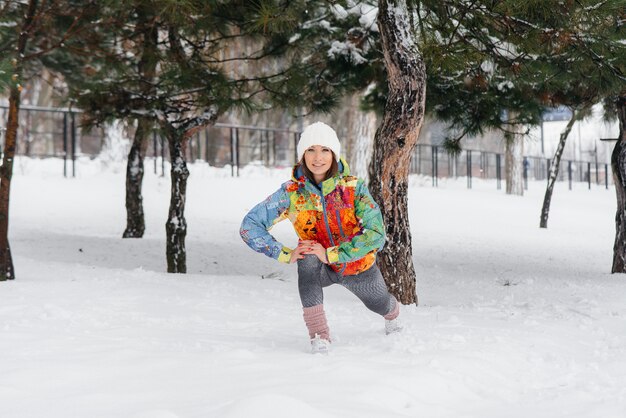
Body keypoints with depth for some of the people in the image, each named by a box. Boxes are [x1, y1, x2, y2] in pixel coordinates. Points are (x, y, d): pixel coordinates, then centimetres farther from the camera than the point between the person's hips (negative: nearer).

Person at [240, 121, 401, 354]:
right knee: (308, 257, -36)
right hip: (319, 269, -1)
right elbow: (249, 226, -19)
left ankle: (393, 314, 68)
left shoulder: (354, 187, -26)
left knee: (380, 305, 26)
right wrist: (285, 254, -28)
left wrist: (331, 254, -38)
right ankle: (319, 337, -31)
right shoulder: (291, 192, -23)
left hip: (358, 266, 1)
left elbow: (376, 233, -33)